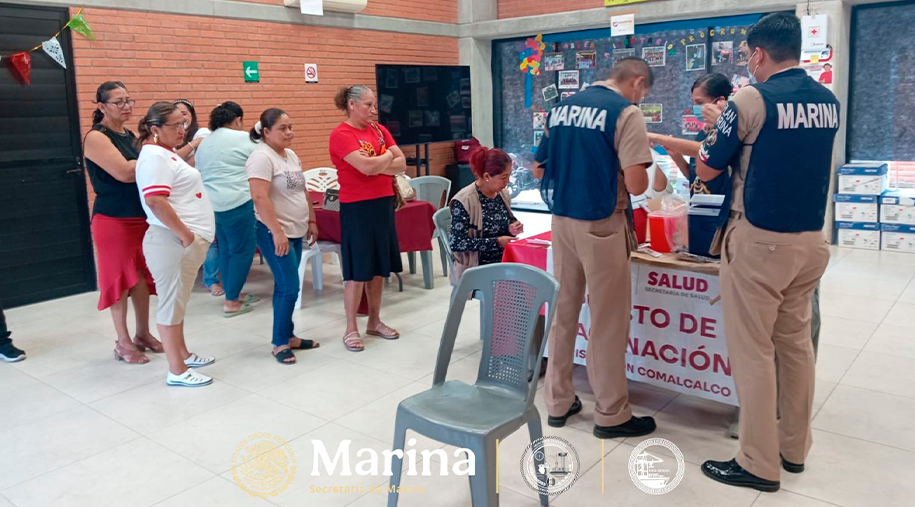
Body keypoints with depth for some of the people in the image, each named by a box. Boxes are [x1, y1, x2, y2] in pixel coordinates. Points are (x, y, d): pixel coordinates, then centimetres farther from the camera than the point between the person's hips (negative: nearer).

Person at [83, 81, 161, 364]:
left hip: (141, 216, 7)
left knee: (143, 276, 11)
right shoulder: (96, 137, -11)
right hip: (113, 219, -7)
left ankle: (143, 334, 24)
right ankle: (123, 343, 12)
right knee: (120, 278, 1)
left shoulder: (129, 136, 11)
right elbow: (124, 173, -23)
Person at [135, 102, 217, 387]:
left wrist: (193, 233, 20)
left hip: (186, 241, 10)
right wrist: (185, 234, -21)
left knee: (178, 300, 18)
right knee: (172, 302, -4)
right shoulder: (154, 155, -15)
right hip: (173, 241, -10)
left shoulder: (166, 153, 17)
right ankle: (177, 371, 3)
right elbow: (156, 202, -26)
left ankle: (182, 354, 31)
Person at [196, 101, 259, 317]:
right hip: (236, 203, -8)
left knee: (226, 249, 16)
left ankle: (234, 293, 24)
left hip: (211, 203, 8)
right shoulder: (243, 138, -5)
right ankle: (231, 302, -1)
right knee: (242, 250, -2)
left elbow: (201, 173, 22)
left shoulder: (204, 143, 18)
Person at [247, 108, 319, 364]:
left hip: (296, 231, 8)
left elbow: (302, 192, 21)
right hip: (275, 233, -8)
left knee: (286, 287, 13)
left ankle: (288, 335, 22)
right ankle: (280, 343, 3)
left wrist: (311, 221, 18)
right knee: (289, 287, -9)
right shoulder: (261, 157, -15)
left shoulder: (291, 155, 14)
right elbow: (260, 198, -22)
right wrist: (277, 232, -25)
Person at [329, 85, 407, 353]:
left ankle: (374, 321, 26)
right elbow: (367, 167, -23)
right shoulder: (341, 135, -12)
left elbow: (402, 164, 3)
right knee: (357, 270, -1)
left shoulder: (379, 130, 10)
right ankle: (351, 329, 11)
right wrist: (387, 156, -4)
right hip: (356, 208, -7)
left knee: (380, 267, 12)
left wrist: (376, 164, -12)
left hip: (383, 203, 7)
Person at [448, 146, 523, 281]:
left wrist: (512, 229, -2)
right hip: (475, 269, -7)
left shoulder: (503, 194, 5)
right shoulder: (464, 201, -15)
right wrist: (497, 242, -18)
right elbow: (457, 243, -17)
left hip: (505, 263, 7)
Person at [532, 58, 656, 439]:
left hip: (561, 220, 6)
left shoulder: (561, 107, 10)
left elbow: (539, 169, 13)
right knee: (608, 321, 4)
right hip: (601, 225, -6)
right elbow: (635, 185, -17)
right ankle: (611, 414, 15)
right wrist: (645, 173, 5)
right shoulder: (626, 112, -10)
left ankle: (559, 402, 25)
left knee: (563, 312, 15)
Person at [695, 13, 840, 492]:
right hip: (812, 240, 7)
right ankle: (794, 448, 27)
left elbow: (706, 171, -6)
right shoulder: (829, 101, 8)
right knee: (796, 342, 16)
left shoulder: (750, 99, -13)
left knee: (752, 349, 1)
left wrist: (721, 131, 13)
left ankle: (759, 464, 9)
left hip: (760, 240, -7)